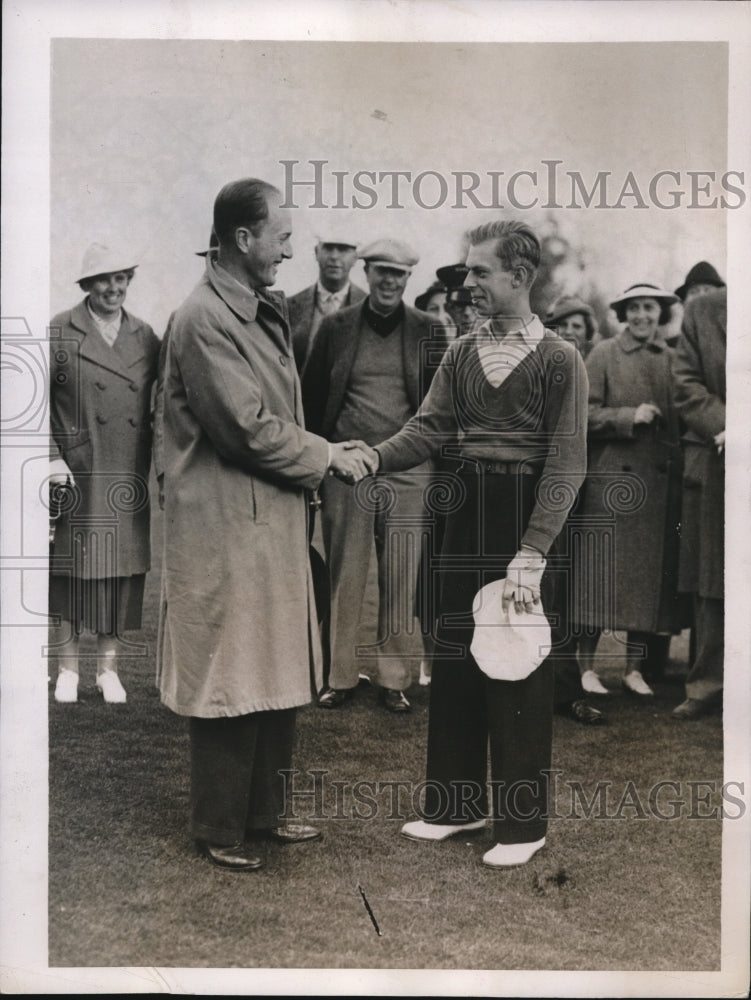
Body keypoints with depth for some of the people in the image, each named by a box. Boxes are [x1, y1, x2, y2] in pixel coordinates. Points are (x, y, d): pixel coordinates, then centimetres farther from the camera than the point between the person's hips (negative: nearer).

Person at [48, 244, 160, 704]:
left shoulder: (146, 336, 8)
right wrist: (52, 458, -11)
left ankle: (109, 669, 18)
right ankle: (68, 670, 19)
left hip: (130, 478, 3)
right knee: (71, 572, 5)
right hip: (77, 476, -2)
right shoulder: (60, 332, -1)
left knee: (123, 574, 6)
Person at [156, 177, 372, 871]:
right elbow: (249, 429, -19)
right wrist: (327, 457, -9)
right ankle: (220, 831, 19)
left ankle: (264, 812, 31)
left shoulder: (267, 311, 13)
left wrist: (324, 452, 4)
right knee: (229, 683, 3)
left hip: (275, 520, 9)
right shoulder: (203, 319, -17)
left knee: (278, 677, 16)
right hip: (227, 527, -9)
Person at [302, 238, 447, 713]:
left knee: (402, 579, 4)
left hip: (408, 467, 0)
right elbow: (312, 397, 8)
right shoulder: (336, 328, 6)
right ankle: (340, 675, 17)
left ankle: (396, 678, 16)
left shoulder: (430, 332, 5)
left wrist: (439, 463, -2)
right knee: (343, 575, 6)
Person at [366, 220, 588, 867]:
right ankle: (457, 803, 27)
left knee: (518, 671, 2)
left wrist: (532, 554, -19)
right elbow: (432, 428, 1)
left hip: (525, 516, -6)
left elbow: (567, 464, -12)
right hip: (467, 512, 6)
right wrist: (376, 457, -18)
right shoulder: (462, 352, 10)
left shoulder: (558, 360, -7)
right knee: (455, 661, 12)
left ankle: (524, 823, 17)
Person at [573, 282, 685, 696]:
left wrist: (678, 473, 2)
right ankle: (586, 666, 8)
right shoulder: (604, 354, 2)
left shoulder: (672, 359, 12)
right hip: (611, 477, -4)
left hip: (660, 482, 4)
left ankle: (635, 668, 14)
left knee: (650, 574, 5)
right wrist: (630, 417, -16)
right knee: (600, 571, -2)